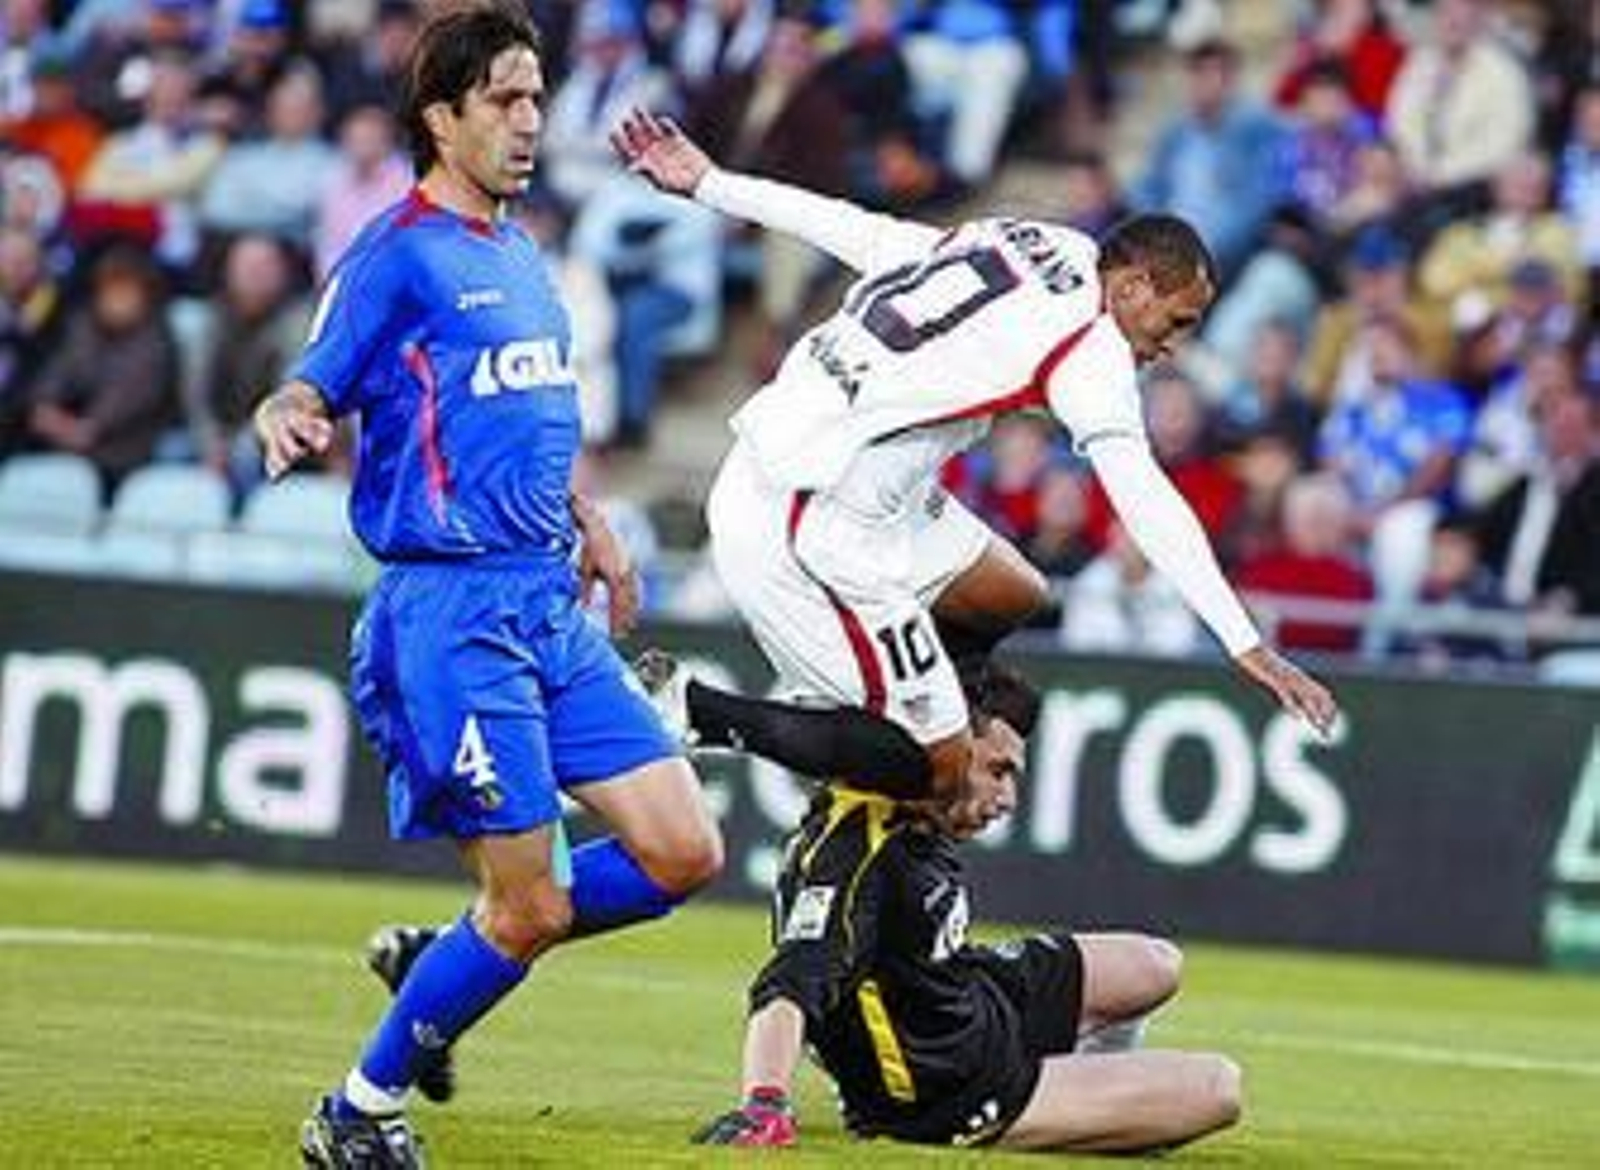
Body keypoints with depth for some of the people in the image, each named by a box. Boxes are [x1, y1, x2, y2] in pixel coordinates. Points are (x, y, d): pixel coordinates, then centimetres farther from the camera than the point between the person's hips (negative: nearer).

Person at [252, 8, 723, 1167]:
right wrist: (286, 421, -36)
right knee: (532, 908, -8)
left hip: (553, 608, 8)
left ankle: (441, 962, 17)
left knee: (684, 854, 1)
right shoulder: (400, 254, -7)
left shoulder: (520, 255, 17)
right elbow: (312, 389, -14)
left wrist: (590, 523, 24)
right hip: (454, 613, -8)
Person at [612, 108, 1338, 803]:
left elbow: (847, 226, 16)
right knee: (941, 767, -5)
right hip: (808, 528, -10)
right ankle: (689, 711, -5)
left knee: (1012, 596, 20)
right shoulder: (1090, 349, -12)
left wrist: (707, 183, 26)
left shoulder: (1020, 243, 10)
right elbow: (1148, 507, -19)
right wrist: (1246, 647, -20)